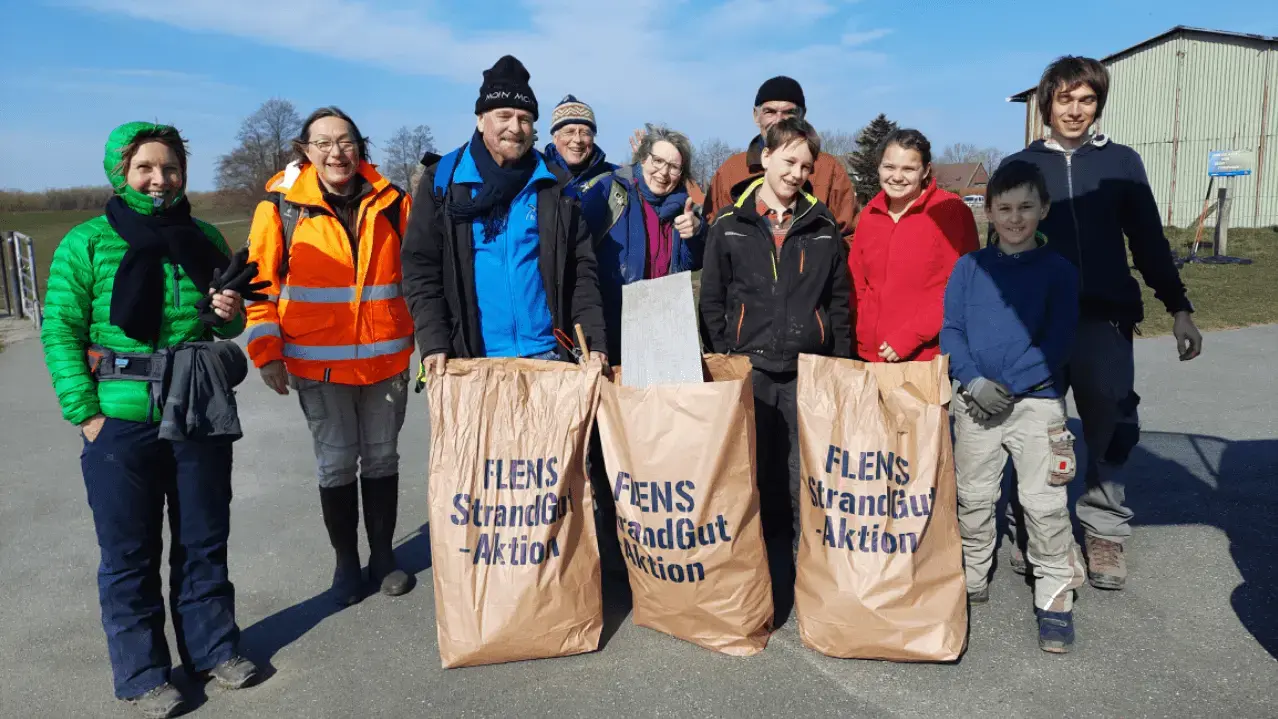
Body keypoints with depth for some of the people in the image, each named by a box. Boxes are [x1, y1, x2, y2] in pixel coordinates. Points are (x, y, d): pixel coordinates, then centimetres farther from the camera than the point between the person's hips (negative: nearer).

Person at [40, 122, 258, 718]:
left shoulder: (204, 239, 7)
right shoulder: (87, 242, -4)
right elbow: (60, 329, -5)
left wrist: (230, 315, -6)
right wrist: (85, 413, -12)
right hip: (121, 422, -3)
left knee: (204, 541, 14)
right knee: (129, 553, 8)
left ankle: (212, 648, 31)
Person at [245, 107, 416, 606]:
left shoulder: (390, 202, 2)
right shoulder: (281, 203, -3)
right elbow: (260, 279, 0)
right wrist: (266, 351, -4)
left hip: (386, 357, 2)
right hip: (317, 362, -1)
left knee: (381, 458, 13)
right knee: (335, 464, 8)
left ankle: (383, 555, 29)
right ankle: (346, 562, 25)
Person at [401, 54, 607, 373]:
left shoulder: (556, 185, 6)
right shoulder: (442, 181, 2)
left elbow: (582, 270, 4)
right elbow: (420, 268, -1)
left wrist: (594, 342, -6)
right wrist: (433, 344, -12)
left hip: (547, 356, 1)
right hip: (471, 360, -1)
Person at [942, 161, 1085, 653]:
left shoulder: (1058, 270, 0)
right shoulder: (969, 267, 5)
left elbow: (1057, 341, -6)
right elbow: (950, 331, 0)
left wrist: (1009, 387, -15)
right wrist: (974, 380, -15)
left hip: (1038, 401, -2)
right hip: (975, 402, 2)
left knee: (1044, 503, -4)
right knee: (972, 497, 12)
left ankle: (1055, 598, 11)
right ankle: (972, 580, 30)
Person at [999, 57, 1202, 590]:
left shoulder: (1122, 163, 9)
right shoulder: (1021, 166, 7)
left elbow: (1149, 243, 11)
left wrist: (1178, 308, 6)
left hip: (1104, 320, 1)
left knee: (1109, 429, 3)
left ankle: (1105, 532, 16)